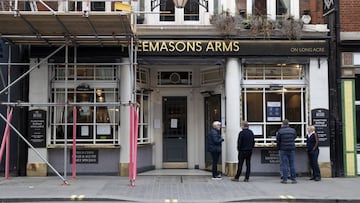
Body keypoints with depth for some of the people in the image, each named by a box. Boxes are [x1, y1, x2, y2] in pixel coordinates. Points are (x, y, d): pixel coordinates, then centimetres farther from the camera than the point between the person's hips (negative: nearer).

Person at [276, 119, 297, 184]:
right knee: (292, 164, 6)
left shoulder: (280, 131, -5)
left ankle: (285, 179, 0)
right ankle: (293, 179, 8)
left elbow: (278, 141, -1)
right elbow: (295, 137, 16)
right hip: (291, 149, 2)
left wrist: (278, 148, 12)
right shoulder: (293, 130, 3)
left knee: (284, 164, 1)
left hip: (283, 150, -2)